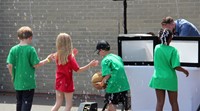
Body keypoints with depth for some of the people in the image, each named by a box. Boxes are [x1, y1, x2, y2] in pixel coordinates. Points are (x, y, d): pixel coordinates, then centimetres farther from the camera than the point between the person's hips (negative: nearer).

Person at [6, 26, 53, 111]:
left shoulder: (13, 49, -2)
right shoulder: (31, 49, -13)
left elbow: (10, 65, -3)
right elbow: (36, 65, -12)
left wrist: (13, 76, 13)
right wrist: (47, 60, 1)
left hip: (17, 82, 5)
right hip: (28, 82, -5)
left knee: (19, 103, 17)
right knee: (26, 103, 1)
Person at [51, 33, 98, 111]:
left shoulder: (57, 56, 0)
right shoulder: (70, 57, -18)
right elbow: (78, 70, -17)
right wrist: (90, 65, -18)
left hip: (59, 82, 6)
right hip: (67, 83, -6)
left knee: (58, 104, 15)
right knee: (68, 105, 5)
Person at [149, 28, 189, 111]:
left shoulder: (157, 48, -3)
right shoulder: (173, 50, -13)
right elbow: (176, 67, -15)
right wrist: (185, 71, 3)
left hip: (158, 79, 3)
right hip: (170, 79, -2)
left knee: (160, 103, 5)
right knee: (174, 103, 12)